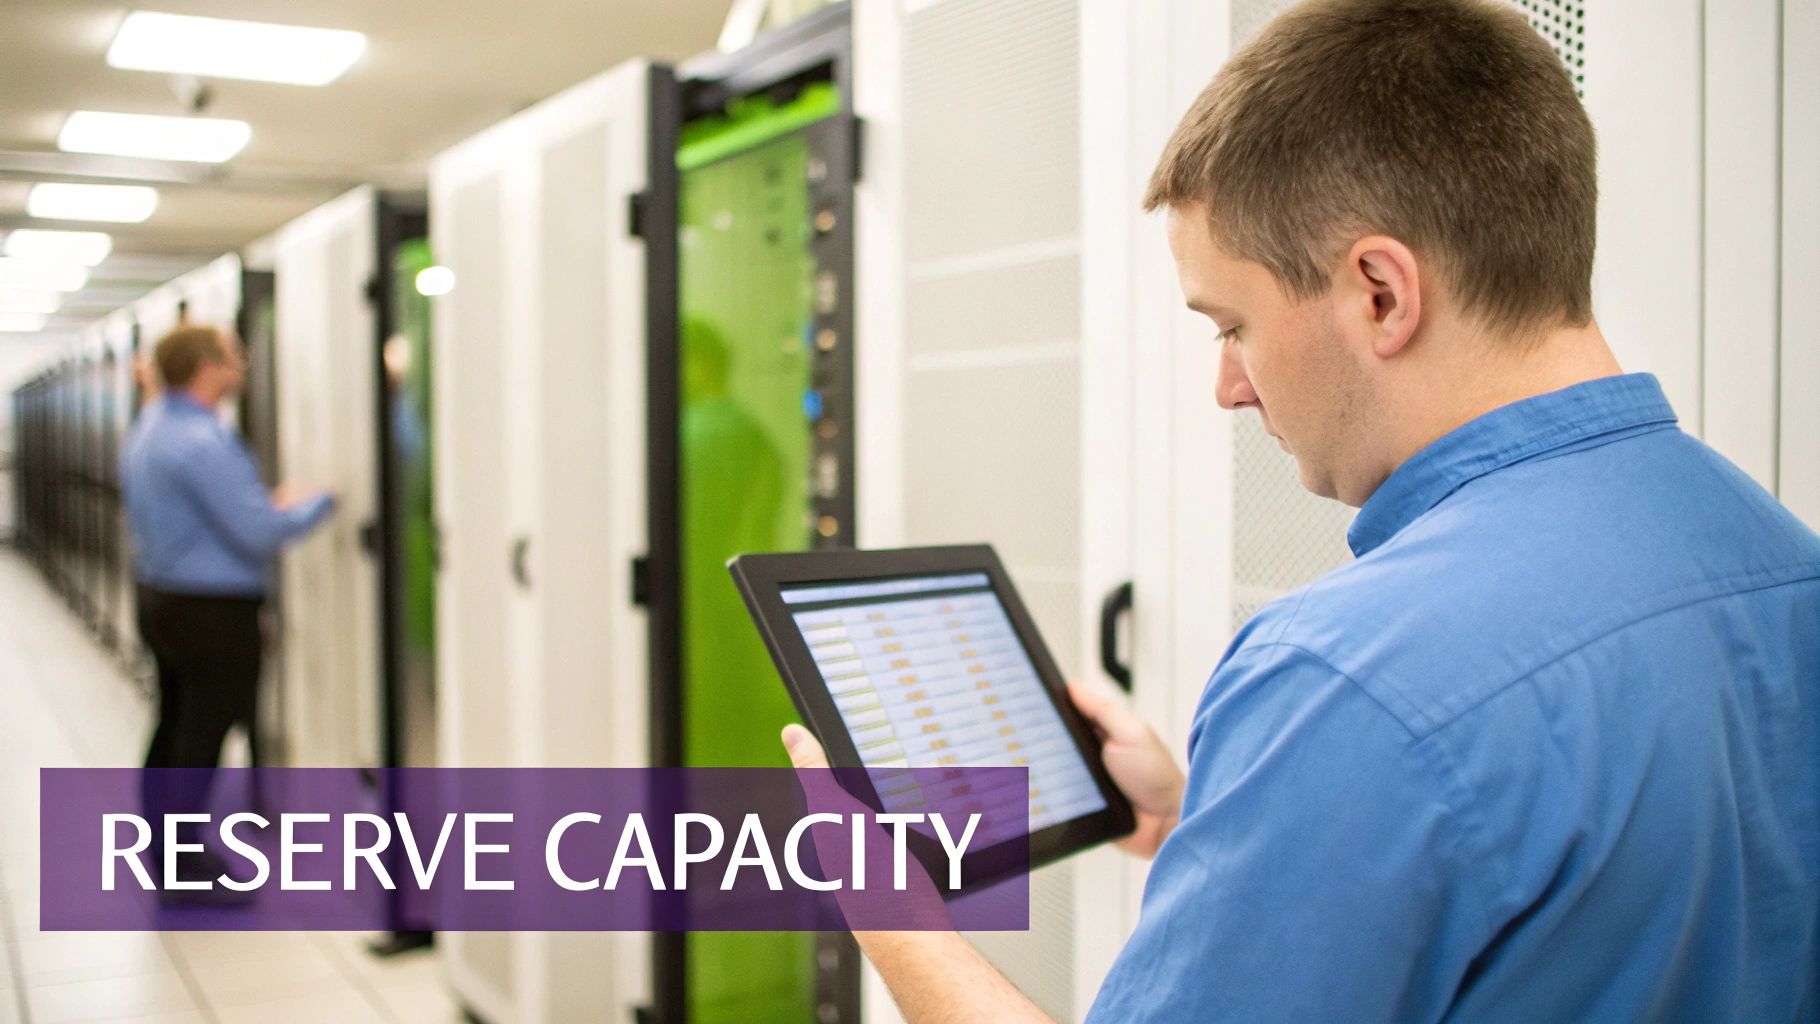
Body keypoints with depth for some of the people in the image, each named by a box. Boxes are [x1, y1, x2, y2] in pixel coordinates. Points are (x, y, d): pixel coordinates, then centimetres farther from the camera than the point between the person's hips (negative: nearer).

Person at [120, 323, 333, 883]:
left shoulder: (146, 429, 11)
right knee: (203, 738, -2)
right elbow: (260, 533, -25)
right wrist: (317, 502, -7)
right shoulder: (203, 442, -21)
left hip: (157, 599, 10)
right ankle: (185, 867, 5)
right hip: (214, 610, -10)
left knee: (172, 728, 18)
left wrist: (266, 503, 14)